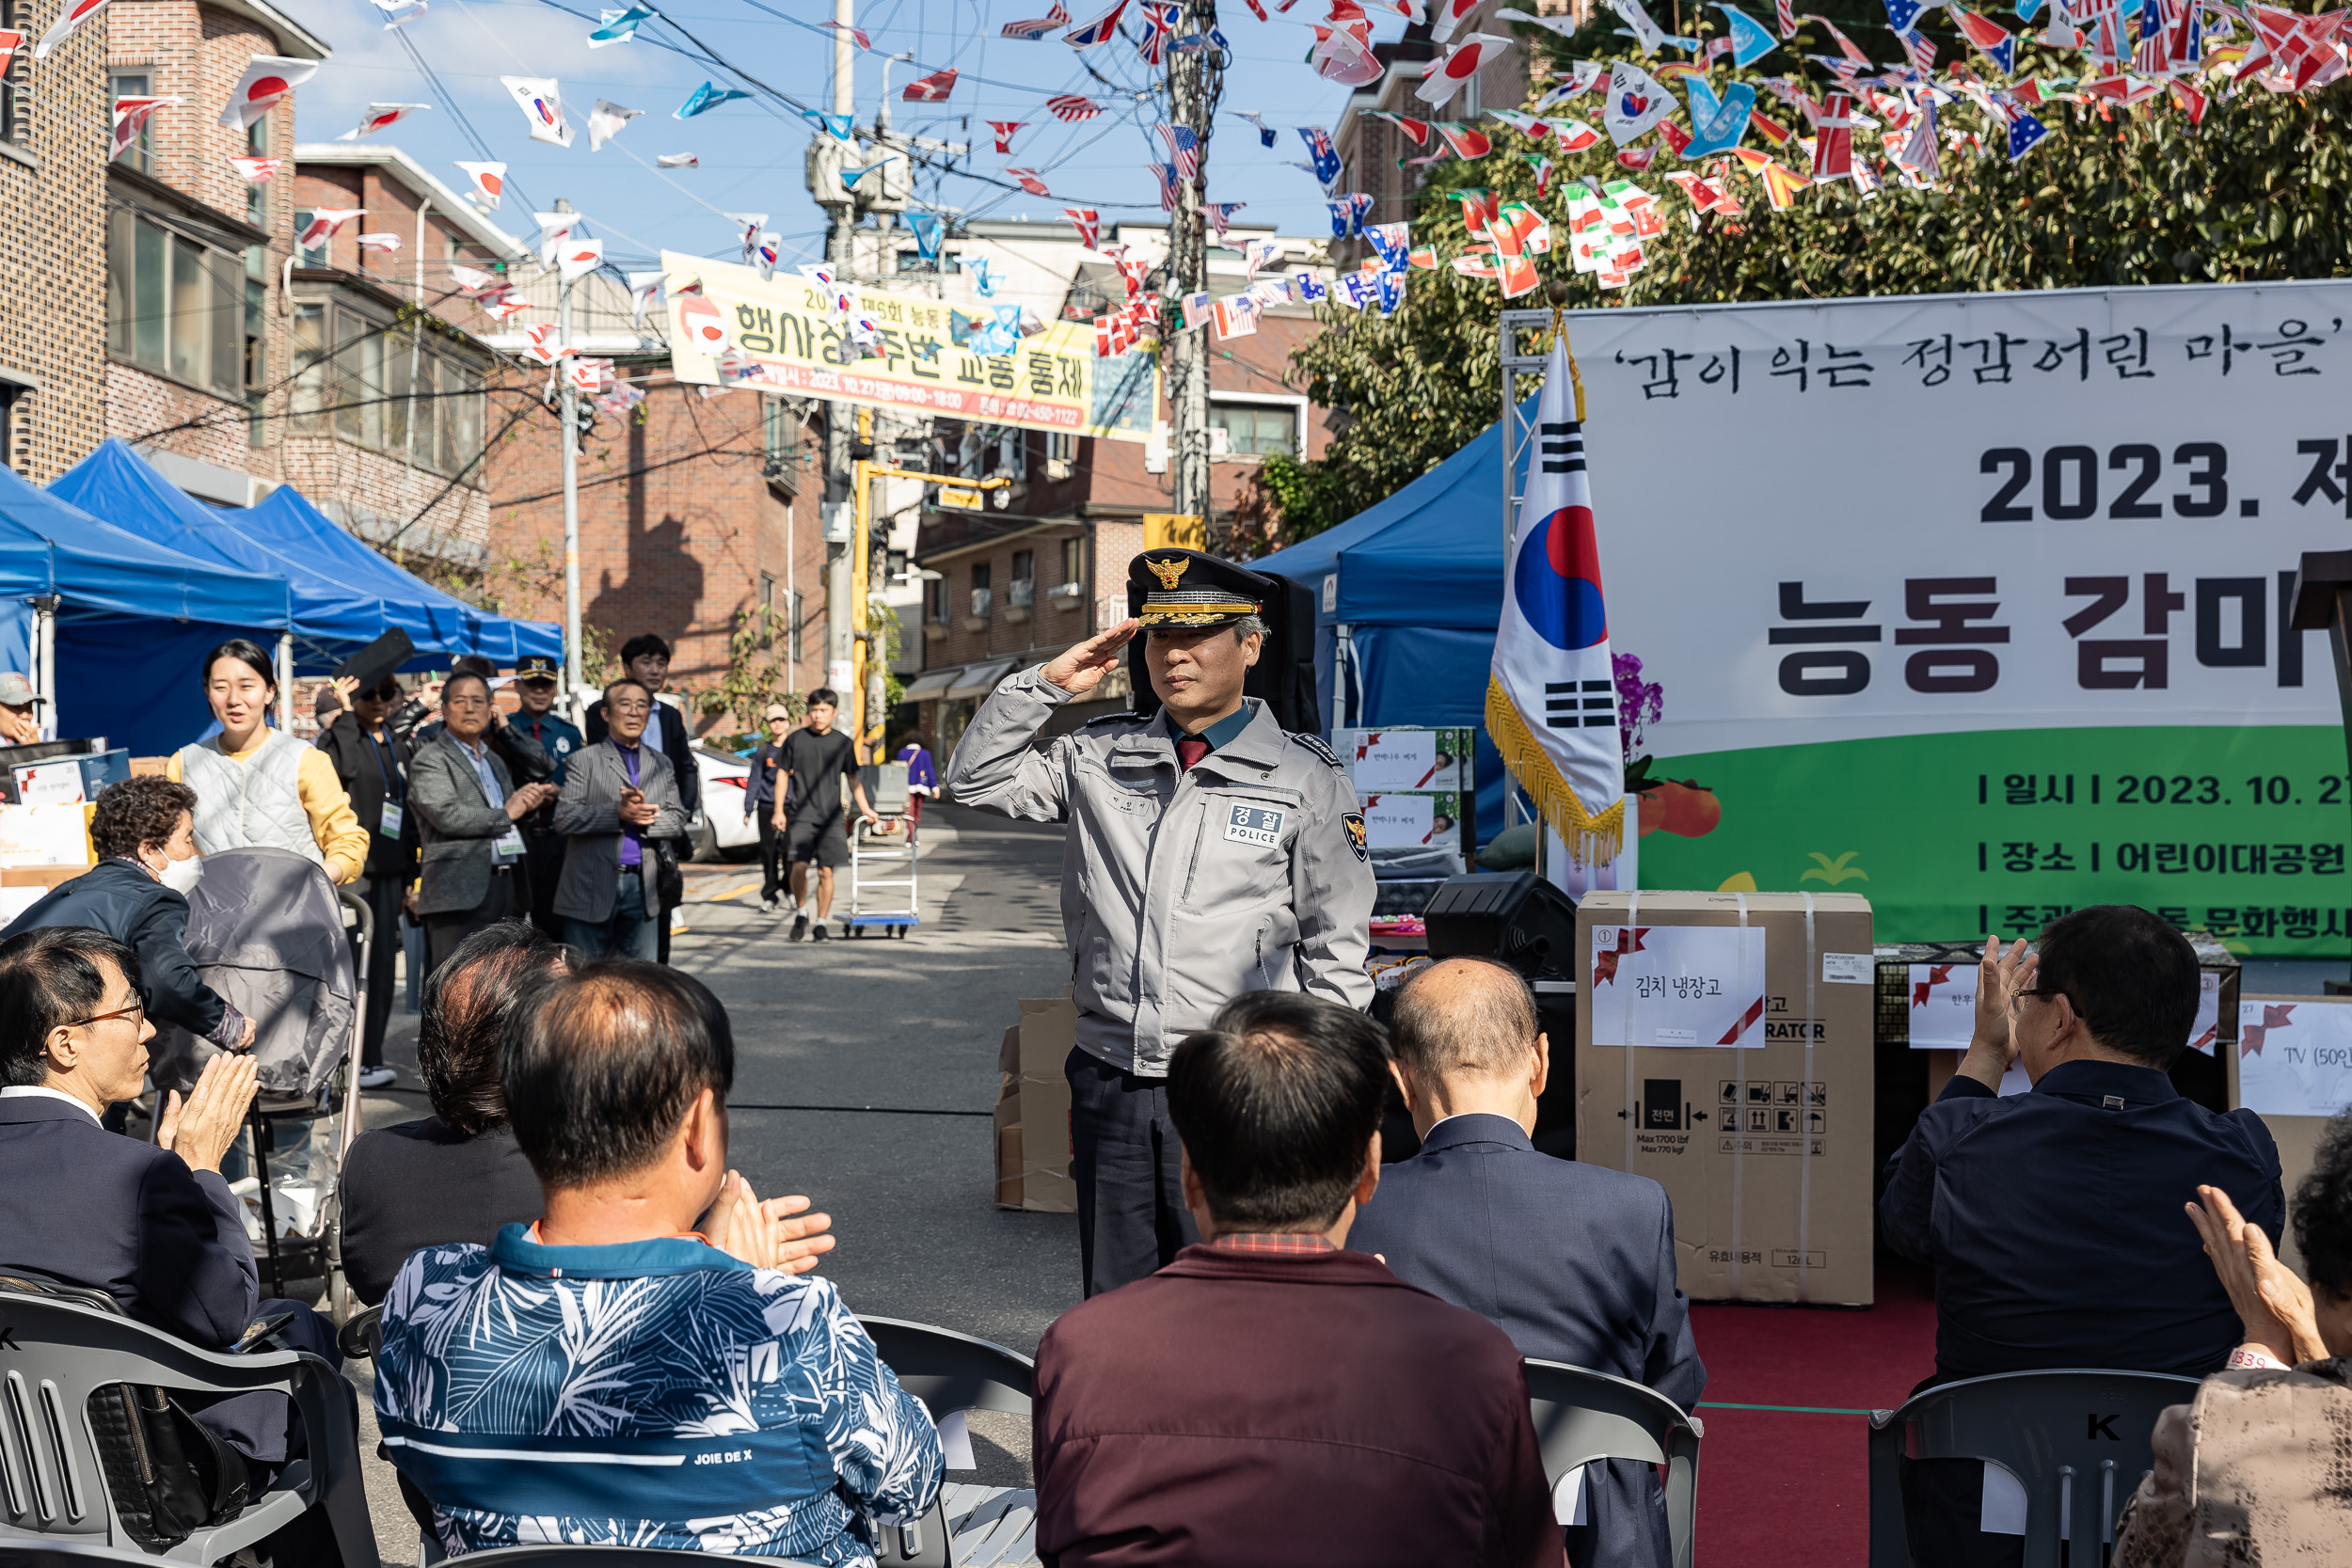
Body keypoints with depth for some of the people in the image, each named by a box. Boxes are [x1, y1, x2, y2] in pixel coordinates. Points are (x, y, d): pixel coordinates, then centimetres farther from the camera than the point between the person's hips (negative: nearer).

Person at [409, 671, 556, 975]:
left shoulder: (494, 760, 24)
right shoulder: (430, 759, -2)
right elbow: (447, 814, -17)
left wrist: (524, 801, 7)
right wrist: (506, 814, -7)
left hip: (504, 889, 8)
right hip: (460, 890, -8)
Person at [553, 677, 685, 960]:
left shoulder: (661, 764, 16)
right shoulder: (584, 761, 1)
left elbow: (678, 819, 10)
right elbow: (564, 818, -9)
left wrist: (647, 816, -10)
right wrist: (618, 813, -18)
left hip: (642, 888, 4)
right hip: (592, 890, -4)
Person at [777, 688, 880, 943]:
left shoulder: (843, 743, 7)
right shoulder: (795, 739, 3)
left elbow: (853, 778, 16)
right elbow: (784, 775, 8)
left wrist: (865, 809, 10)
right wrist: (779, 810, 2)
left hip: (830, 817, 1)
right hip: (801, 815, -1)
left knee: (826, 872, 0)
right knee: (799, 866, -14)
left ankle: (821, 923, 11)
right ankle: (800, 913, 8)